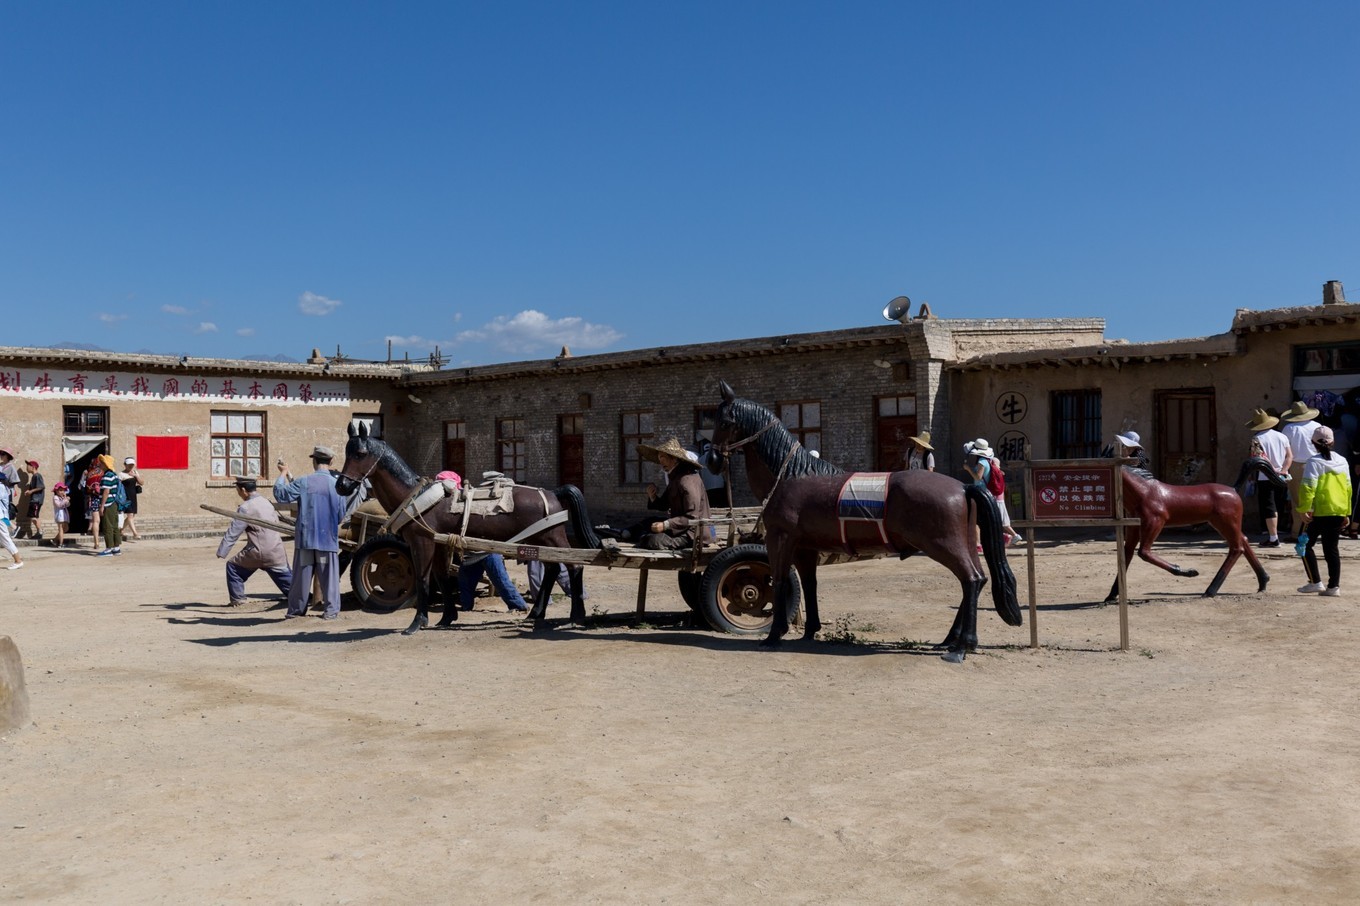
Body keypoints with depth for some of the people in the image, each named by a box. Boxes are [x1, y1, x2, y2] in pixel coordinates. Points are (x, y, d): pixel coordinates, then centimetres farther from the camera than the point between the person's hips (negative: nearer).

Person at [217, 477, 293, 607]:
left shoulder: (246, 508, -9)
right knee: (286, 577, 12)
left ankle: (237, 599, 14)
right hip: (276, 551, 6)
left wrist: (221, 552, -9)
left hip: (258, 552, -6)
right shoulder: (266, 502, 12)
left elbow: (232, 533, -10)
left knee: (233, 567, 13)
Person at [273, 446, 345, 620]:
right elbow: (341, 514, 2)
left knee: (301, 575, 10)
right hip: (328, 538, 0)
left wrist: (283, 474, 10)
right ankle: (332, 610, 2)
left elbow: (280, 494, -2)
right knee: (329, 575, 5)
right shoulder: (337, 485, -4)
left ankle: (296, 609, 17)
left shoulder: (303, 482, -8)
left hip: (305, 538, 0)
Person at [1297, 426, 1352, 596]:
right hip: (1339, 512, 5)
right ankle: (1334, 586, 8)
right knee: (1332, 548, 11)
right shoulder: (1342, 461, 9)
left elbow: (1308, 488, -18)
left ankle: (1315, 582, 1)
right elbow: (1348, 487, 13)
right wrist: (1347, 512, 18)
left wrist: (1304, 509, -17)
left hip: (1319, 512, -5)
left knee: (1306, 545, 7)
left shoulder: (1314, 462, -9)